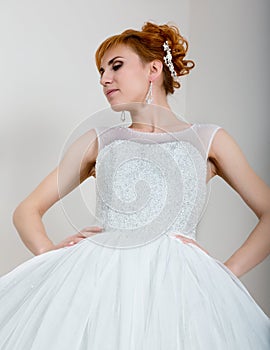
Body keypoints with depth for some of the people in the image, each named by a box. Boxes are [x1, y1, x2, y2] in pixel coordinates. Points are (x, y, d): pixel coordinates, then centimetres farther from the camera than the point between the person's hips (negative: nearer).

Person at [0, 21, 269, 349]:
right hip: (94, 276, 2)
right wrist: (49, 253, 0)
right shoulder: (98, 142, 19)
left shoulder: (208, 140, 15)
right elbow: (27, 210, 20)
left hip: (172, 282, -1)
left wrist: (226, 273, -1)